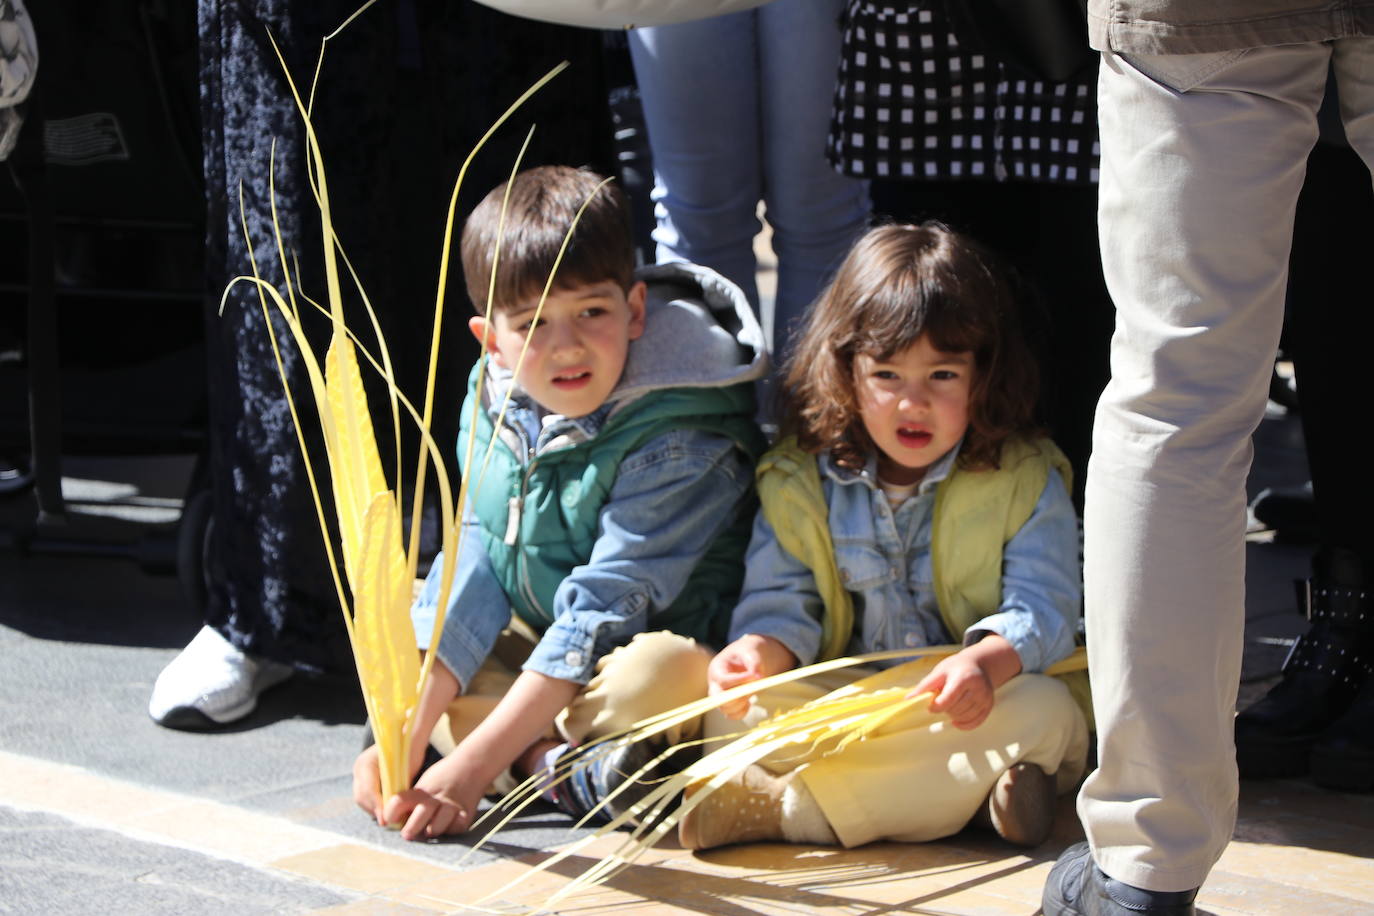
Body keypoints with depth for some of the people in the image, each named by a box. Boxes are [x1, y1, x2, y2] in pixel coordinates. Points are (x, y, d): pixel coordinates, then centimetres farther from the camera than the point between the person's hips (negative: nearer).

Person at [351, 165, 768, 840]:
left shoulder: (677, 442, -25)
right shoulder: (494, 405, -4)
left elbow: (605, 611, -28)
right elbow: (474, 566, -4)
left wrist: (470, 767, -31)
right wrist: (404, 737, -15)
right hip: (536, 644, 8)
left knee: (658, 672, -39)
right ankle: (549, 756, -17)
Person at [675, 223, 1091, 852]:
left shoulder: (1025, 481, -3)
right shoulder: (797, 482, 3)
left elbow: (1042, 609, -12)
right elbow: (783, 605, 2)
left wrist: (984, 663, -34)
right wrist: (757, 650, -23)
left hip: (975, 707, -1)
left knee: (1045, 712, -34)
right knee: (742, 710, -23)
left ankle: (785, 807, -35)